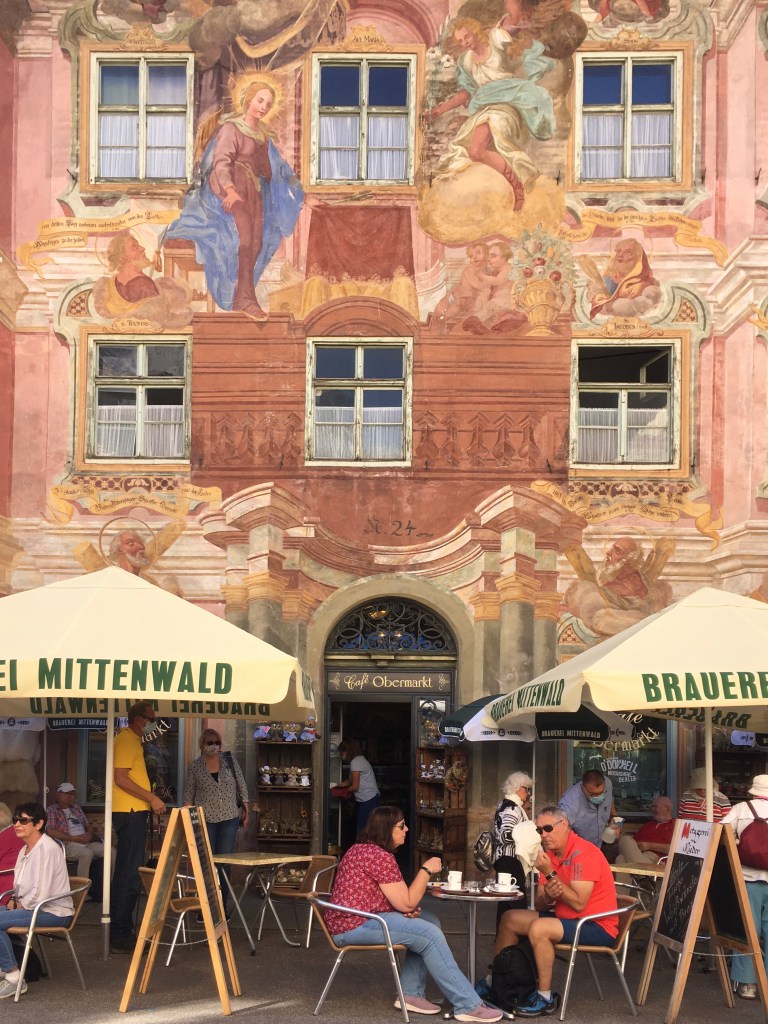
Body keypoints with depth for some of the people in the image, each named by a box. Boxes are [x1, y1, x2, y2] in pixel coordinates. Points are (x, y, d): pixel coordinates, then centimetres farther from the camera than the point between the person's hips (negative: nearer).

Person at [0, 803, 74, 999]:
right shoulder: (25, 849, 12)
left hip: (54, 912, -10)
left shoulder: (45, 849, -19)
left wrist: (19, 905, -10)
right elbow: (22, 886, 21)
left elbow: (39, 894, -24)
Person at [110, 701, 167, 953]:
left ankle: (120, 932, 22)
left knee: (126, 872, 15)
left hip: (132, 812, 11)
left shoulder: (132, 740, 20)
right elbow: (121, 778, -20)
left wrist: (150, 799, 19)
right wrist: (152, 798, -19)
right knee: (131, 874, -10)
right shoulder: (126, 740, -12)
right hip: (130, 812, -11)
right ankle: (120, 937, -8)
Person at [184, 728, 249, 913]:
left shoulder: (230, 760, 4)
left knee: (225, 863, 3)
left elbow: (242, 786, 9)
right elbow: (188, 796, 6)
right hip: (205, 820, -1)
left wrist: (245, 809, 7)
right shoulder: (194, 767, 1)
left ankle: (223, 907, 11)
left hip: (229, 818, 1)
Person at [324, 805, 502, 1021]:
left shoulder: (363, 849, 16)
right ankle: (468, 1006, -16)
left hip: (356, 919, 11)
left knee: (430, 922, 9)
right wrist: (427, 870, -8)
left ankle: (411, 994, 7)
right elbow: (406, 904, -15)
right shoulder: (380, 857, -17)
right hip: (353, 925, -11)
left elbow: (398, 900, 18)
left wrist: (411, 909, -1)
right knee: (430, 934, -19)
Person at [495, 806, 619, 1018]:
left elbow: (578, 904, -27)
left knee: (538, 928, -30)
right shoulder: (550, 854, 6)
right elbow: (540, 906, 7)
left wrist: (550, 873, -25)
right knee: (510, 919, 8)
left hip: (597, 926, -9)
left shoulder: (582, 853, -20)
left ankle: (546, 998, -17)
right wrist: (547, 896, -18)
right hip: (566, 918, 10)